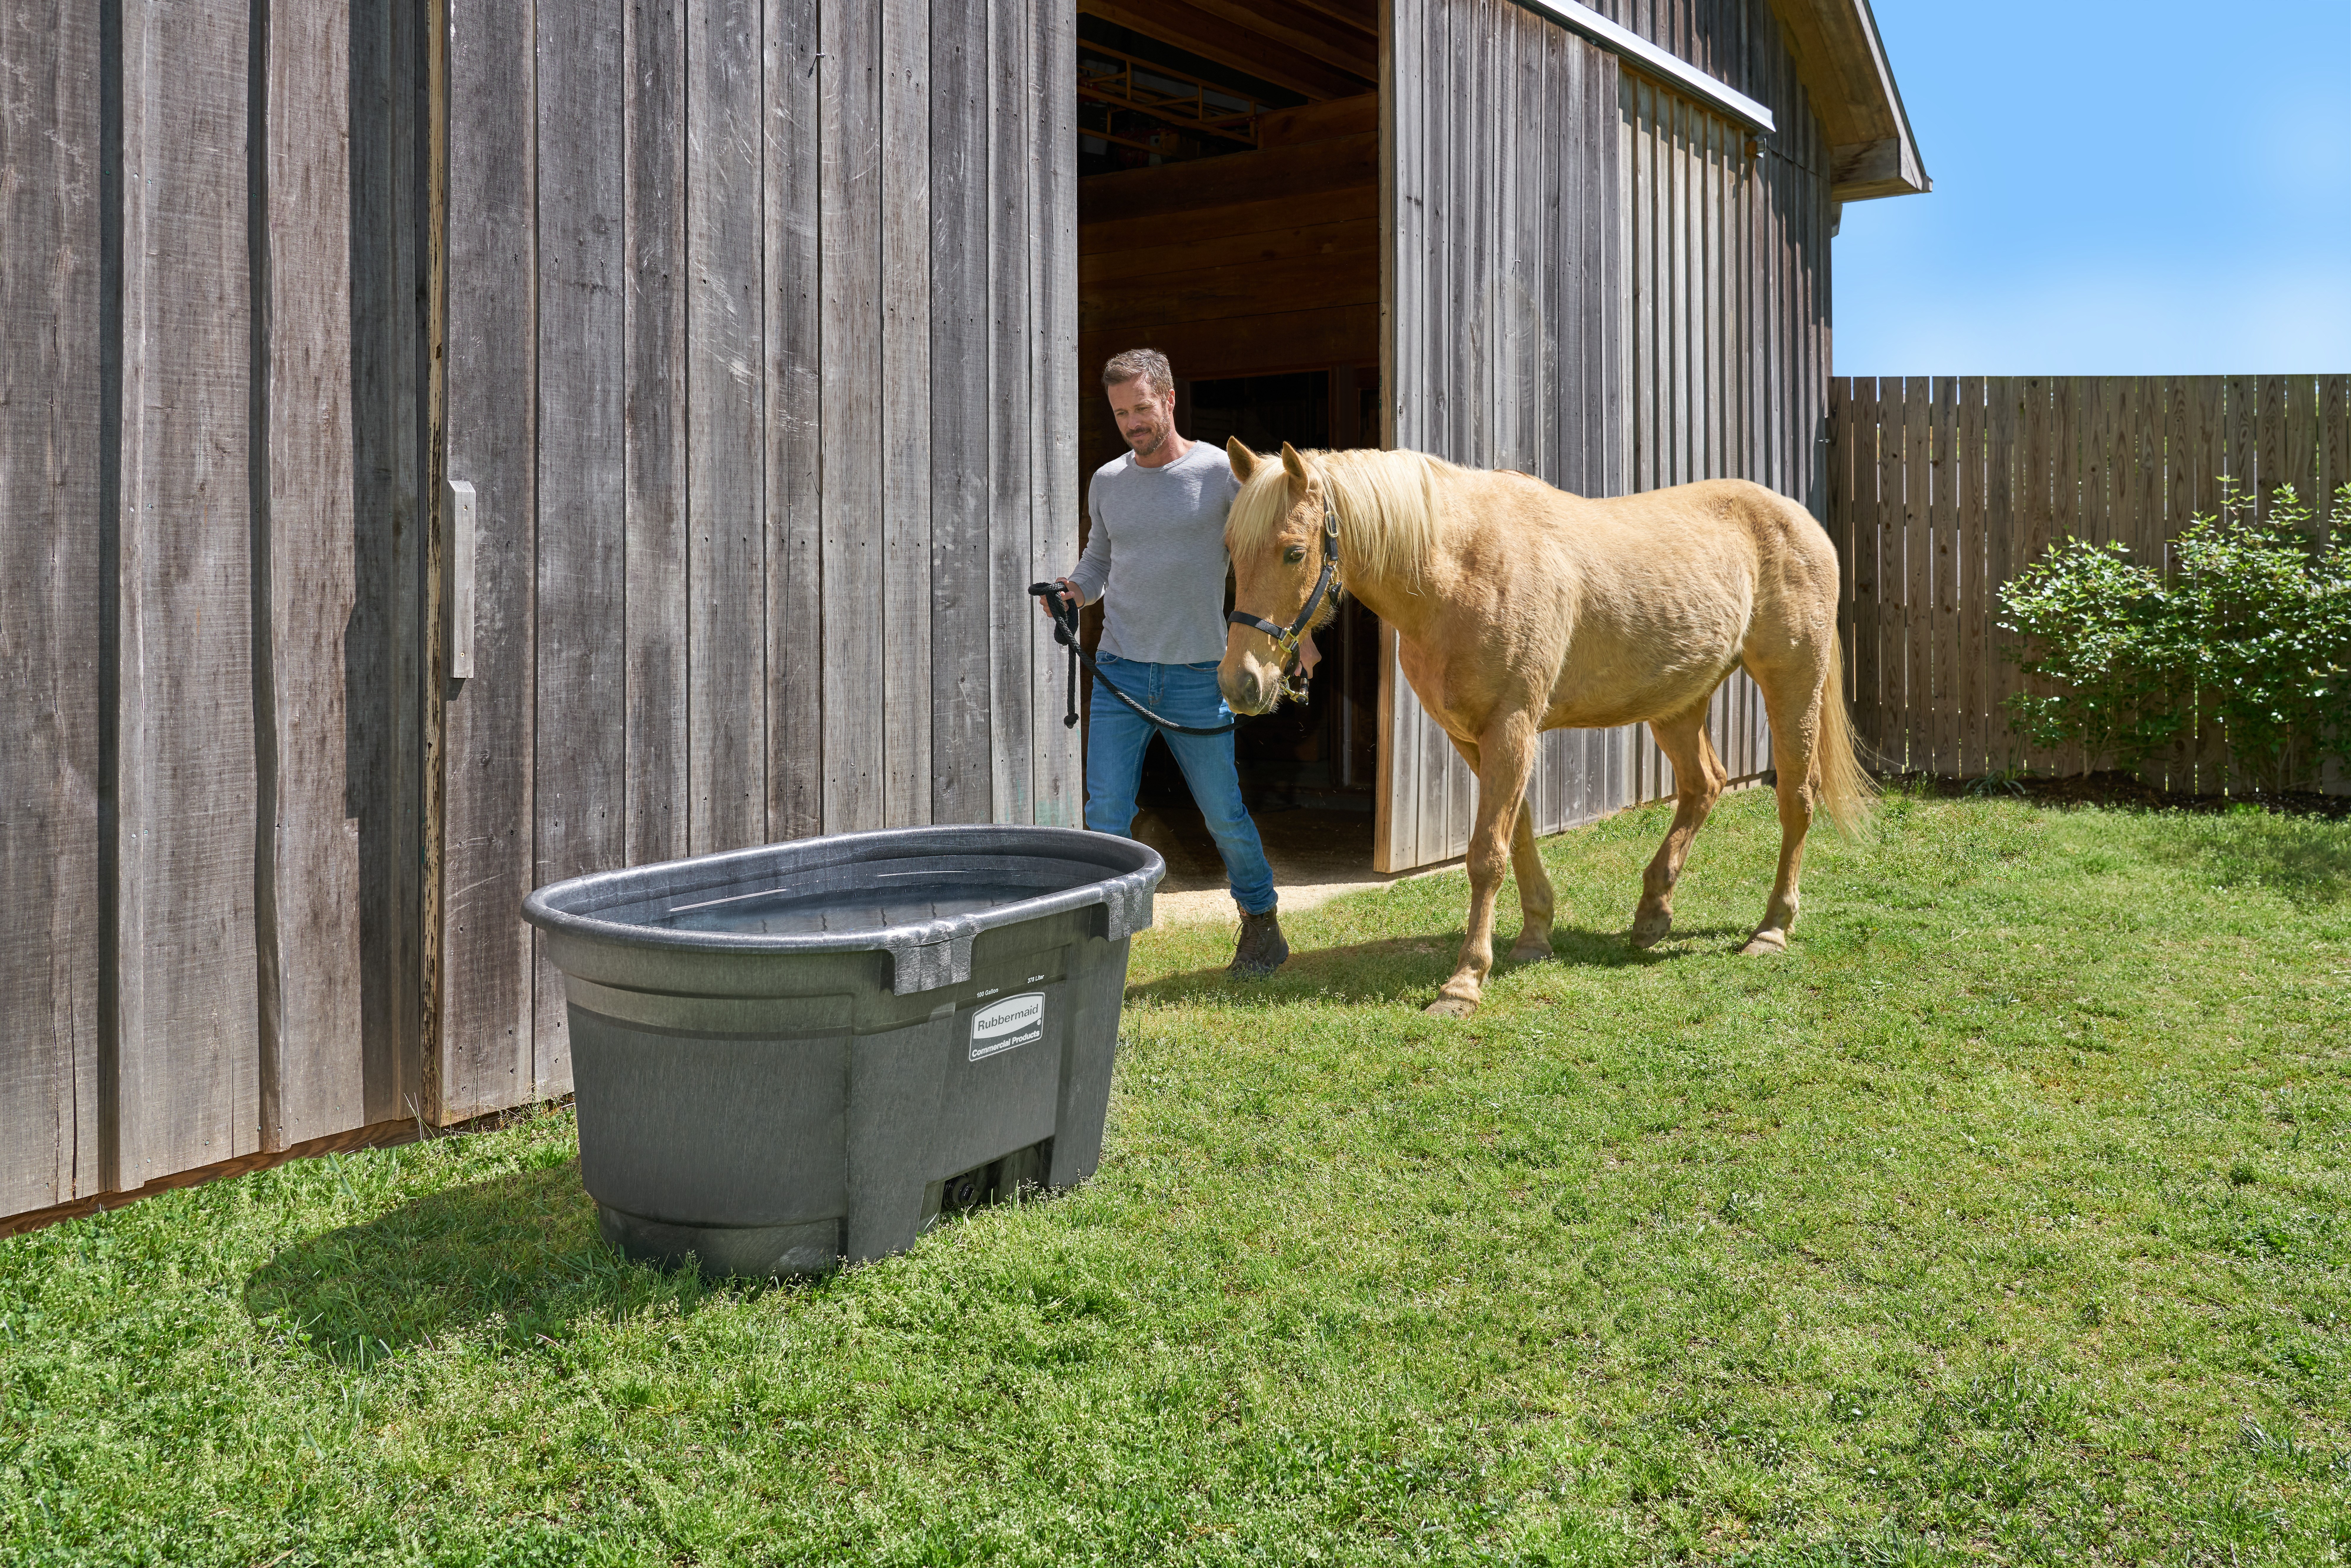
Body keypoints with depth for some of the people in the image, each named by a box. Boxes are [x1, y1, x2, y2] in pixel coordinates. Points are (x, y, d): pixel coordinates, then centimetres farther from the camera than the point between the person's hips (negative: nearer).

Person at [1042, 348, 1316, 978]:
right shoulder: (1107, 482, 8)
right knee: (1106, 816, -4)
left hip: (1197, 677, -2)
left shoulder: (1223, 472, -3)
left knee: (1224, 815, 6)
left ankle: (1262, 924, 28)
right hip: (1119, 672, 3)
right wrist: (1073, 589, -2)